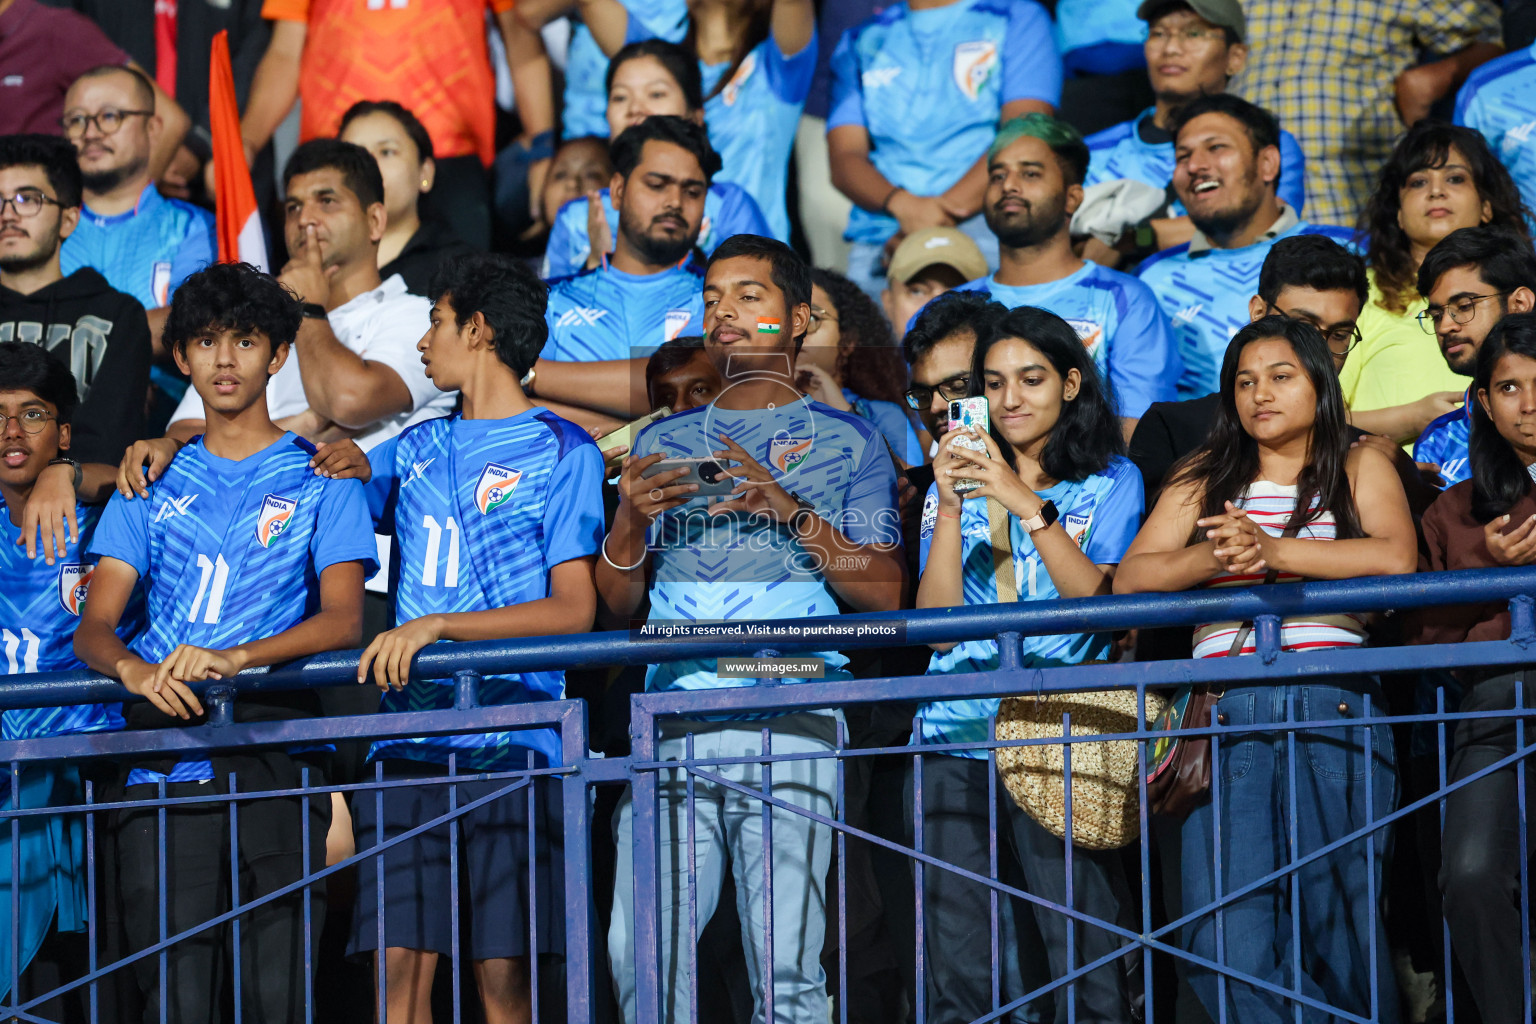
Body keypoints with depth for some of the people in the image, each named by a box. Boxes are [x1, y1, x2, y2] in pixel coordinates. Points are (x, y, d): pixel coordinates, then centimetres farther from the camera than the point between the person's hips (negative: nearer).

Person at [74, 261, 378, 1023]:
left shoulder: (320, 480, 11)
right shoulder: (152, 487, 19)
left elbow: (343, 619, -2)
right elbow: (94, 626, 11)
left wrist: (236, 656, -20)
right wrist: (131, 667, -14)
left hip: (273, 759, -2)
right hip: (163, 755, 2)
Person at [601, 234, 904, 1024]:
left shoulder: (845, 442, 12)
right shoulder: (662, 443, 22)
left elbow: (884, 591, 2)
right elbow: (619, 602, 18)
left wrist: (793, 513, -10)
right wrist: (629, 520, -2)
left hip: (788, 716, -3)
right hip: (672, 719, 3)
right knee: (640, 956, -7)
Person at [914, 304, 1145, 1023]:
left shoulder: (1110, 481, 11)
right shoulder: (958, 483, 17)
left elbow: (1095, 600, -5)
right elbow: (935, 624, 5)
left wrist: (1030, 507, -13)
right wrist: (950, 509, -5)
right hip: (957, 741, 2)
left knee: (1085, 963, -11)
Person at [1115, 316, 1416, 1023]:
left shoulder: (1360, 467, 15)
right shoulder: (1204, 478, 21)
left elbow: (1396, 559, -5)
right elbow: (1130, 578, 10)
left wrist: (1272, 550, -12)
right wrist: (1211, 558, -9)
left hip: (1334, 706, -2)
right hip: (1227, 714, 2)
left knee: (1338, 923, -6)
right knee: (1227, 943, -12)